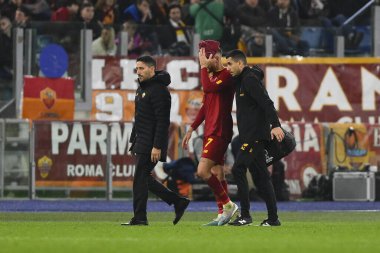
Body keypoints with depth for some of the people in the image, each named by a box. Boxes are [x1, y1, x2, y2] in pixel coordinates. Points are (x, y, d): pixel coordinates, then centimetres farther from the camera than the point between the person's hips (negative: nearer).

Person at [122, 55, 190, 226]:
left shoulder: (158, 90, -15)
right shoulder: (142, 88, 16)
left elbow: (162, 121, -20)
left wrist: (157, 146, -24)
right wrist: (134, 140, 18)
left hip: (151, 144, -10)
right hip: (141, 142, 10)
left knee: (140, 178, -8)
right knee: (144, 179, 10)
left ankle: (139, 218, -2)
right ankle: (178, 202, 17)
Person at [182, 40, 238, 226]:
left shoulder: (226, 76, -12)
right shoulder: (211, 76, 18)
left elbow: (208, 88, -30)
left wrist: (204, 66, -19)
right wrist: (191, 129, 23)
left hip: (219, 132, -10)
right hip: (211, 132, 10)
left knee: (203, 171, -16)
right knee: (217, 173, 9)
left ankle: (228, 205, -5)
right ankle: (223, 214, 11)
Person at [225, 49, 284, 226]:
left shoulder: (250, 79, -11)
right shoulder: (242, 80, 20)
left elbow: (266, 102, -21)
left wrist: (275, 125, -31)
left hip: (255, 136, -10)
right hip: (251, 136, 10)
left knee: (238, 169, -14)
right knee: (260, 176, 9)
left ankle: (245, 215, -14)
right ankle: (273, 218, 10)